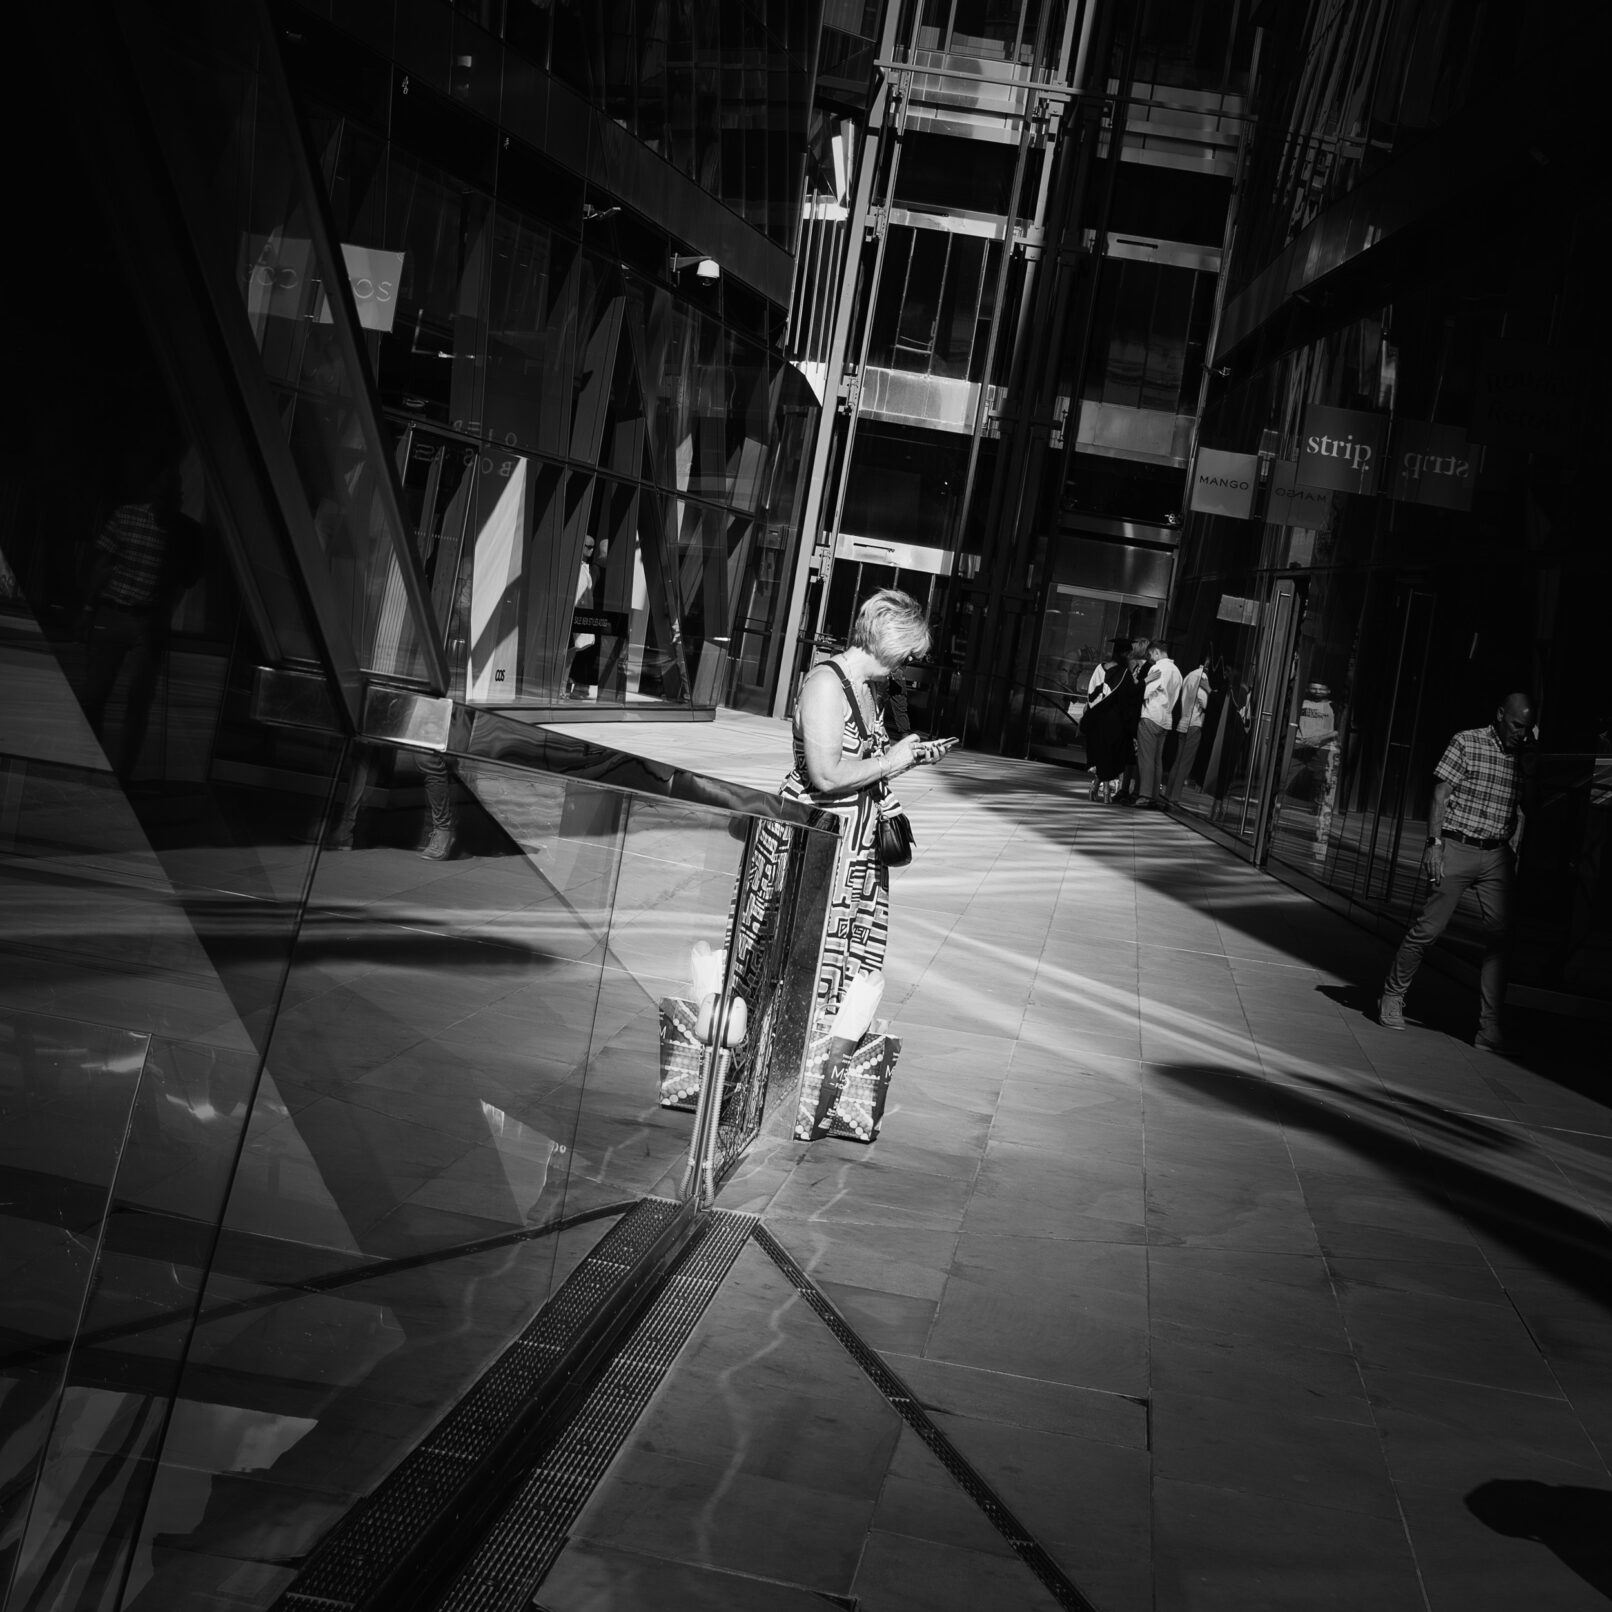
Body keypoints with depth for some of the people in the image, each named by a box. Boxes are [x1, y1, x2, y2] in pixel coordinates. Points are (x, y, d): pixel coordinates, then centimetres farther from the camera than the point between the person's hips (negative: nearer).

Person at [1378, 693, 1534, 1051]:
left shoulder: (1521, 759, 12)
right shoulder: (1466, 743, -1)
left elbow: (1520, 810, 17)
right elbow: (1440, 795, -4)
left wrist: (1513, 850, 6)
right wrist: (1435, 842, -11)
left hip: (1497, 857, 4)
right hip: (1457, 848, -4)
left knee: (1499, 936, -5)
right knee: (1428, 928, -2)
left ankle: (1490, 1028, -3)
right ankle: (1392, 996, 18)